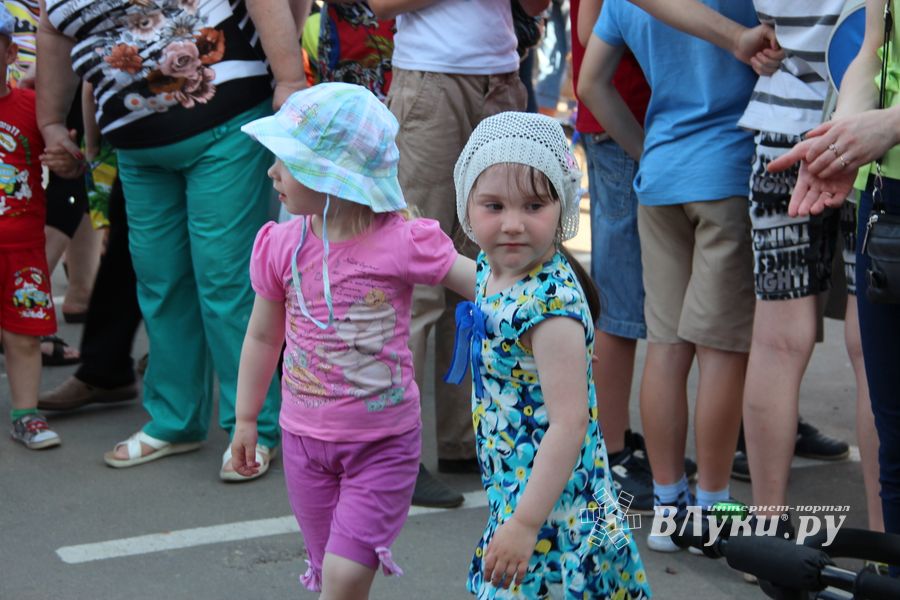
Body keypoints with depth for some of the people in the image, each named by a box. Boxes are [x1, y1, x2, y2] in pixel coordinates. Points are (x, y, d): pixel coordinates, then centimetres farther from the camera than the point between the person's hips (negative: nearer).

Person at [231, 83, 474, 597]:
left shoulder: (401, 242, -16)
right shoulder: (281, 247, -4)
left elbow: (486, 284, -11)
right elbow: (263, 336, 8)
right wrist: (246, 418, 14)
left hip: (383, 443, -4)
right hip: (305, 438, 4)